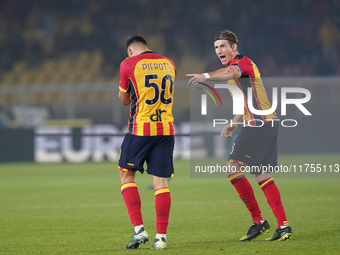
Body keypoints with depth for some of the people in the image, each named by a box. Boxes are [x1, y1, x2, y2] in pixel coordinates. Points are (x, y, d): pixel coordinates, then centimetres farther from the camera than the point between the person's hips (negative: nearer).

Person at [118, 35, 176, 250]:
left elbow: (124, 100, 7)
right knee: (161, 182, 4)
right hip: (166, 129, 4)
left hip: (140, 129, -4)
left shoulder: (128, 64, -3)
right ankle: (161, 236, -1)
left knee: (126, 175, 9)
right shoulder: (169, 64, 11)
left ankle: (139, 229, -3)